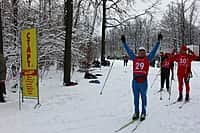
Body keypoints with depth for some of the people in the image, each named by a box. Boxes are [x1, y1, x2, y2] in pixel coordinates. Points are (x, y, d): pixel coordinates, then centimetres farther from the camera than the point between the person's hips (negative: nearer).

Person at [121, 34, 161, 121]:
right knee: (136, 98, 9)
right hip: (135, 81, 2)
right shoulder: (134, 58, 11)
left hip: (143, 82, -2)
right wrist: (124, 42, 18)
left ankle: (143, 113, 15)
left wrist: (158, 41, 4)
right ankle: (136, 113, 19)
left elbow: (154, 50, 6)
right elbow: (128, 50, 16)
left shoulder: (147, 59, 6)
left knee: (143, 97, 6)